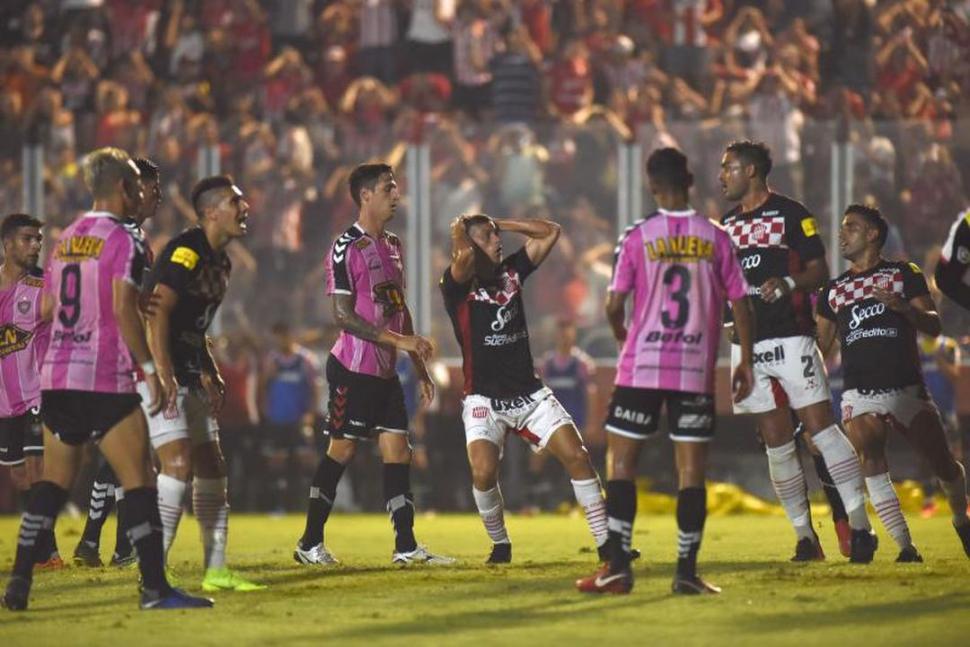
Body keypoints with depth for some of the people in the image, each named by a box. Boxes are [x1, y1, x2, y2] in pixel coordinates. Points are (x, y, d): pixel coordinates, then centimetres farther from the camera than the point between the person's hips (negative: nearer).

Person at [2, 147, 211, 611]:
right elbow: (123, 308, -18)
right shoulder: (121, 240, -8)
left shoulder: (66, 239, 15)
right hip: (104, 380, -7)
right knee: (138, 479, -3)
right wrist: (149, 368, -13)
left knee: (53, 481, 12)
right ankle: (155, 587, -7)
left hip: (57, 375, 7)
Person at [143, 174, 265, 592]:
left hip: (189, 377, 10)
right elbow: (158, 312, -23)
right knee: (178, 465, -18)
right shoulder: (187, 251, -16)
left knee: (212, 469, 10)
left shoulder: (219, 260, 15)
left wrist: (209, 374, 17)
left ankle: (216, 570, 16)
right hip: (159, 374, -10)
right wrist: (164, 376, -28)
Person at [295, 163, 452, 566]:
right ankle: (310, 544, 6)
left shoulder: (393, 245, 14)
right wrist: (398, 339, -22)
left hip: (386, 371, 8)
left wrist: (419, 366, 18)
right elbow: (343, 316, -17)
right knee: (342, 449, -3)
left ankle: (406, 546, 4)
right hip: (354, 367, -8)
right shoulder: (347, 248, -12)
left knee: (397, 451, 3)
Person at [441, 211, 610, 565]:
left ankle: (605, 541, -2)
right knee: (483, 472, -22)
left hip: (530, 393, 5)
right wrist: (458, 232, -8)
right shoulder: (457, 285, -7)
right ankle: (500, 544, 3)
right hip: (484, 399, -4)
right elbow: (463, 257, -29)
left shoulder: (511, 271, 9)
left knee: (576, 456, -8)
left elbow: (550, 232, 11)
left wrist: (499, 223, 6)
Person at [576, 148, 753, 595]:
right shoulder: (715, 239, 1)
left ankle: (618, 567, -2)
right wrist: (745, 362, 13)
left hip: (641, 367, -1)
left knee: (621, 461, 5)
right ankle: (687, 570, 1)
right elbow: (740, 304, 3)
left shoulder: (637, 238, -4)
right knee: (691, 469, 4)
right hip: (696, 372, 1)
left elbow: (614, 306, -6)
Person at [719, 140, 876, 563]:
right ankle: (805, 535, 9)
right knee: (776, 443, 5)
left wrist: (788, 283, -21)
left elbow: (819, 270, -5)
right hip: (748, 345, 6)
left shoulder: (791, 214, -2)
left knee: (820, 428, -13)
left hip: (791, 339, -6)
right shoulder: (727, 223, 17)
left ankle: (859, 524, -13)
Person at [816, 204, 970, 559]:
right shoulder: (833, 289, 17)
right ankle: (905, 546, -19)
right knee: (871, 463, -21)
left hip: (907, 388, -1)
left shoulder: (904, 274, 7)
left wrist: (903, 307, -19)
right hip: (860, 393, 1)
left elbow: (933, 325, -2)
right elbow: (821, 342, 19)